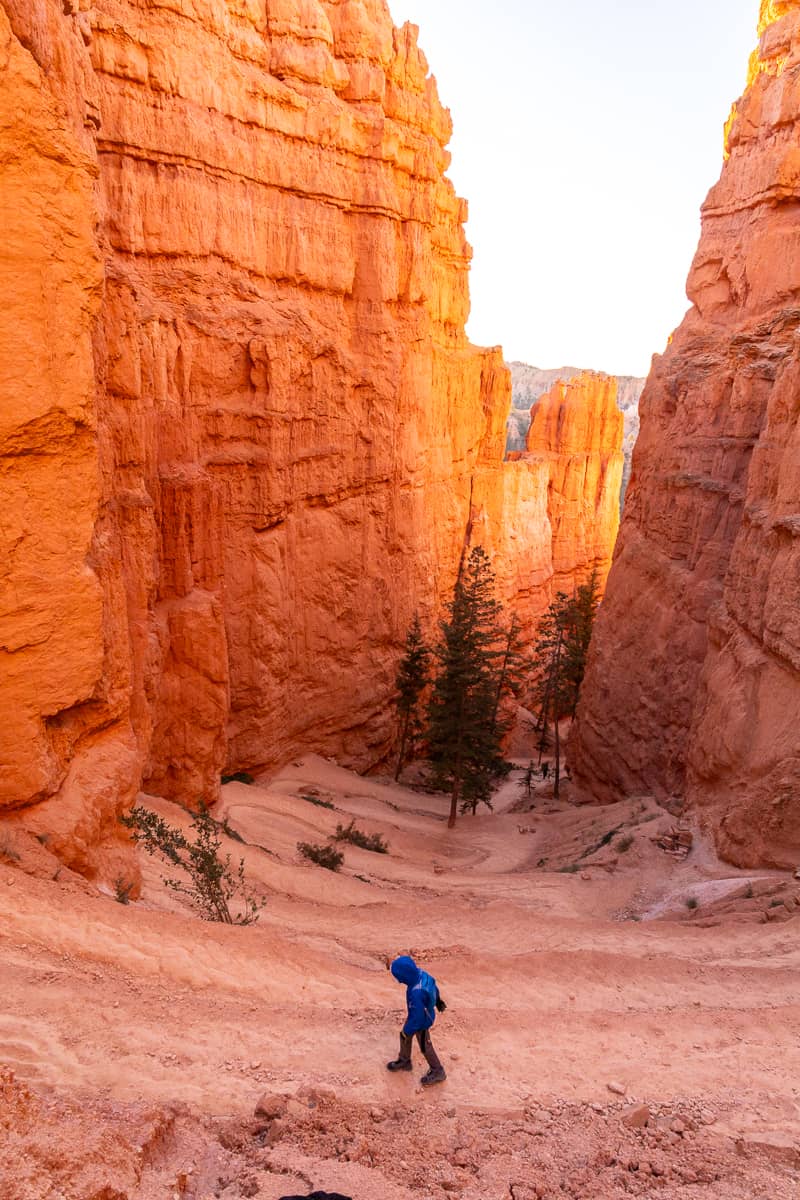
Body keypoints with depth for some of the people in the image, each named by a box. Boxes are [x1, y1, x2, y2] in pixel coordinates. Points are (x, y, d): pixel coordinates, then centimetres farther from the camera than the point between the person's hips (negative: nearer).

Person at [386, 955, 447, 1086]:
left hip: (422, 1021, -8)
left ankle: (437, 1071, 42)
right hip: (419, 1014, 8)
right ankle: (404, 1061, 51)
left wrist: (408, 1031, -14)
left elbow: (418, 1017, -31)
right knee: (404, 1035, 26)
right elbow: (434, 987, -1)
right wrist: (438, 1001, 18)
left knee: (425, 1047, 18)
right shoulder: (421, 974, -22)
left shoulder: (416, 994, -45)